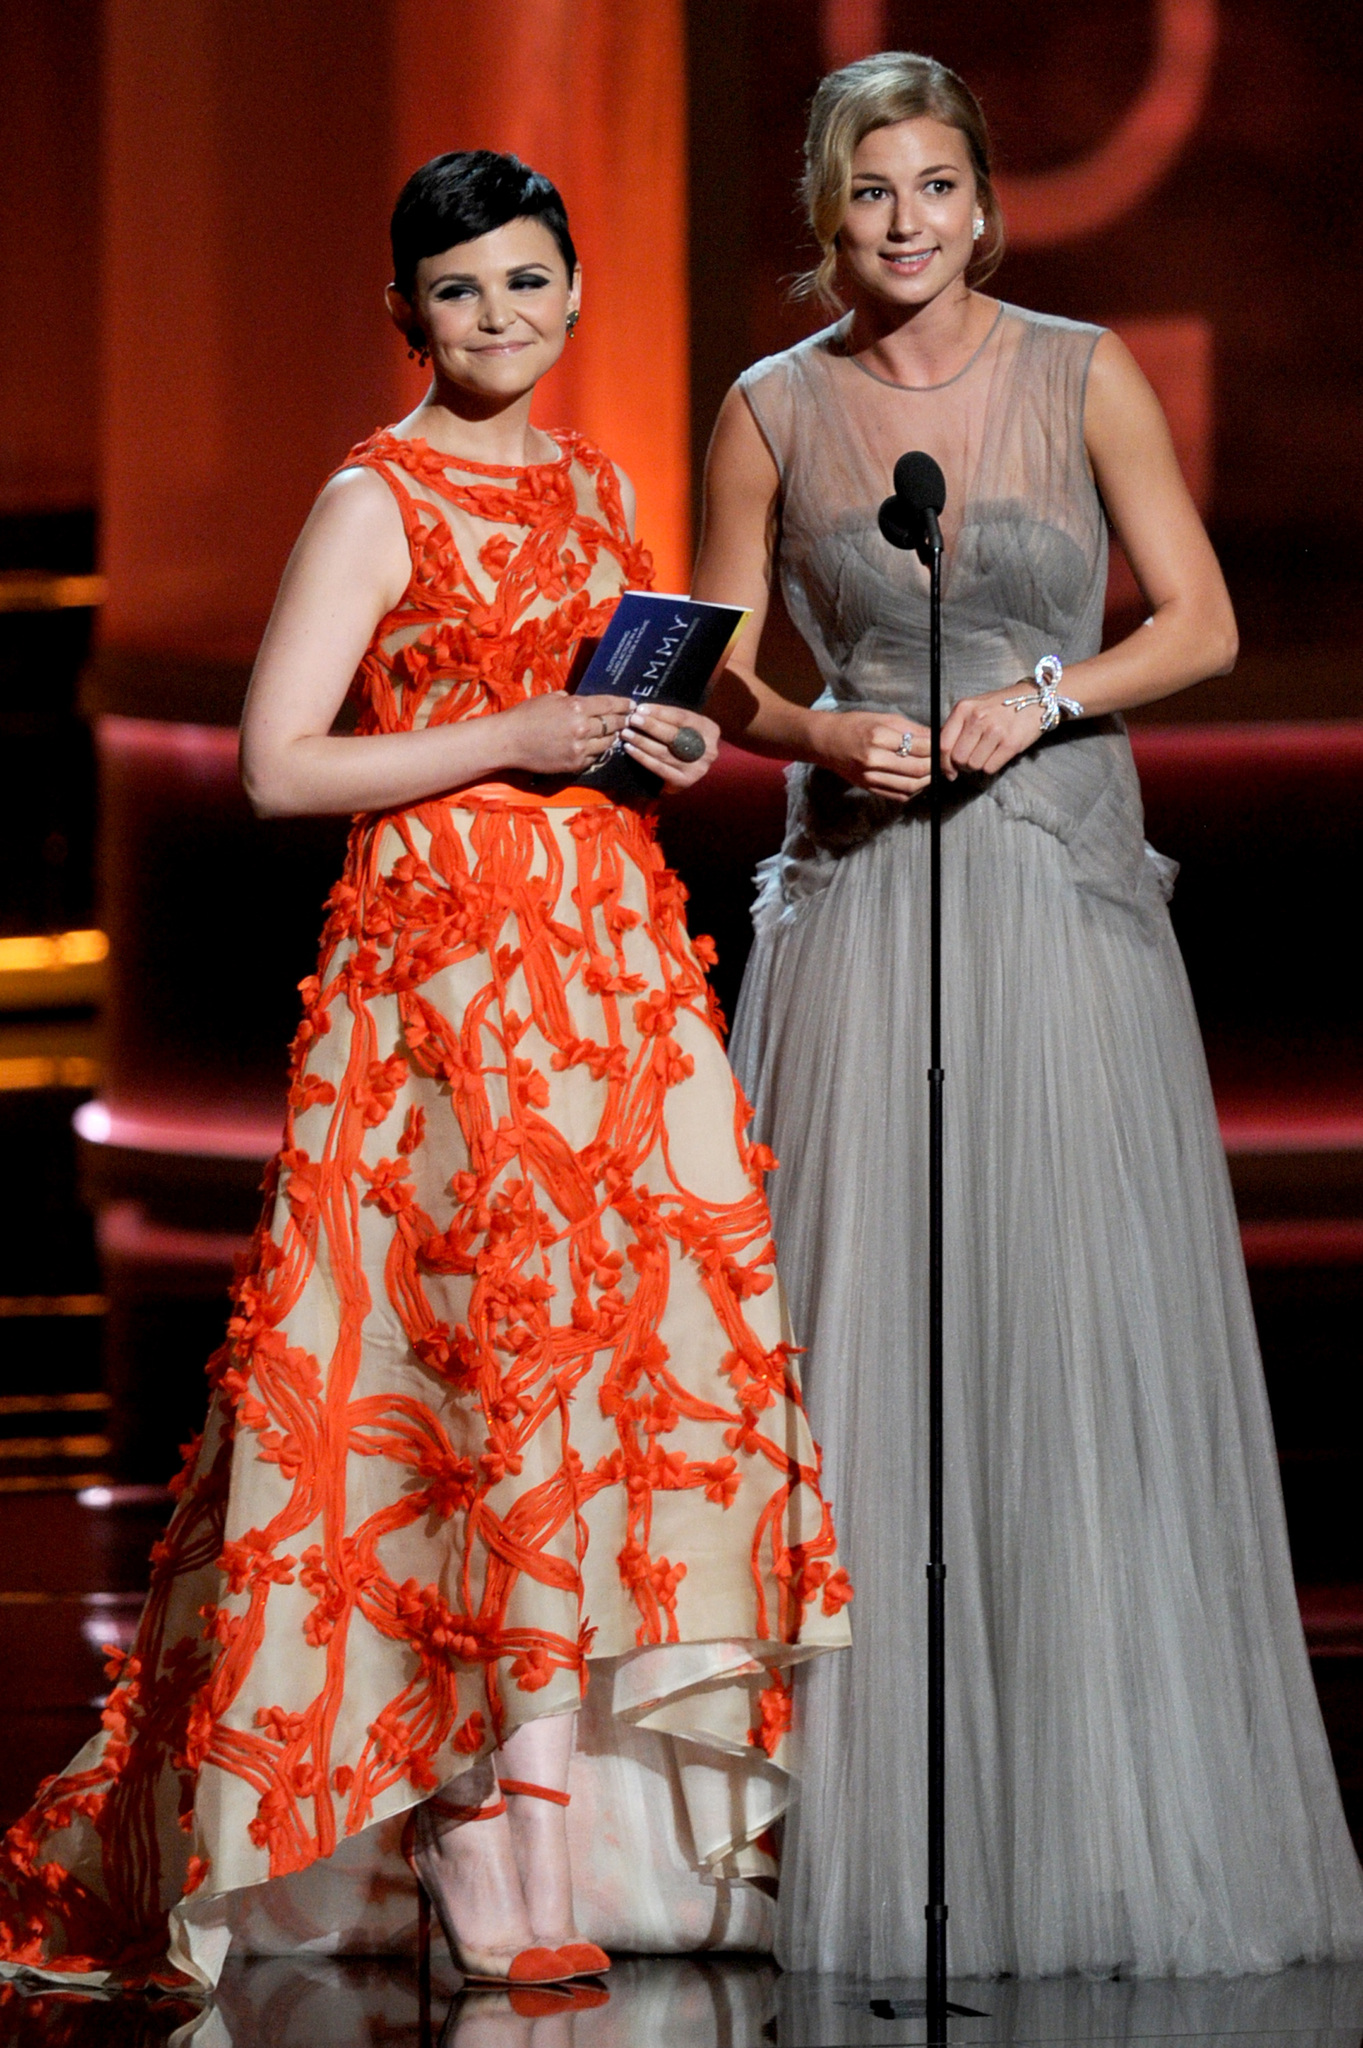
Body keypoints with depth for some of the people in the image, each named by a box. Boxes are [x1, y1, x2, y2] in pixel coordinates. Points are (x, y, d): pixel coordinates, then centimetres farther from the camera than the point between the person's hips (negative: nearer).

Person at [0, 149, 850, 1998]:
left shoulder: (591, 489, 16)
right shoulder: (378, 503, -5)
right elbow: (277, 767, -11)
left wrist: (666, 743, 8)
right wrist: (509, 741, -16)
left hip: (615, 949, 7)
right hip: (445, 961, -7)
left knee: (644, 1330, 1)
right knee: (487, 1350, -8)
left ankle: (600, 1824, 6)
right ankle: (491, 1866, -3)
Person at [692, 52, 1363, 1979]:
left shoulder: (1085, 376, 3)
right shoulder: (773, 410, 6)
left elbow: (1199, 622, 3)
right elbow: (721, 673, 10)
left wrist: (1037, 698, -12)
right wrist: (828, 737, -10)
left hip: (1065, 895, -1)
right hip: (857, 906, 1)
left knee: (1083, 1330, -3)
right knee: (868, 1333, -3)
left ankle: (1101, 1813, 5)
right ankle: (874, 1812, 1)